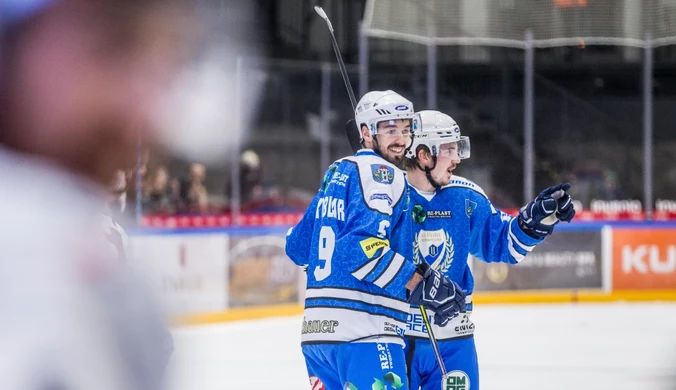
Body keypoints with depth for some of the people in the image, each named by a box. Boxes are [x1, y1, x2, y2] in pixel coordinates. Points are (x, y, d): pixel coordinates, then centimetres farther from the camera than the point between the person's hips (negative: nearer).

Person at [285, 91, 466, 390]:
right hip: (363, 331, -10)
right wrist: (422, 284, -18)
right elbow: (362, 247, -20)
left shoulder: (335, 174, 20)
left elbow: (298, 246, 25)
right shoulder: (380, 172, -7)